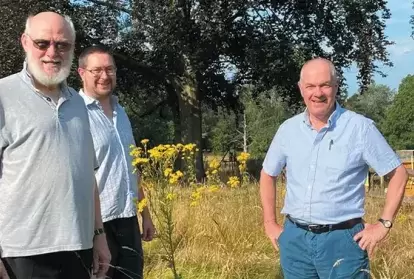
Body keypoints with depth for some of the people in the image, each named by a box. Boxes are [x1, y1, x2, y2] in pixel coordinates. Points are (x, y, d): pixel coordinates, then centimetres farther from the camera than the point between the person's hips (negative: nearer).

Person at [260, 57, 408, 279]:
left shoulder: (360, 127, -7)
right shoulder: (288, 129, 4)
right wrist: (270, 224, 11)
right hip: (294, 238, 4)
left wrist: (383, 225, -6)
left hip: (342, 239, -4)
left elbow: (398, 174, -1)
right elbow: (267, 175, 17)